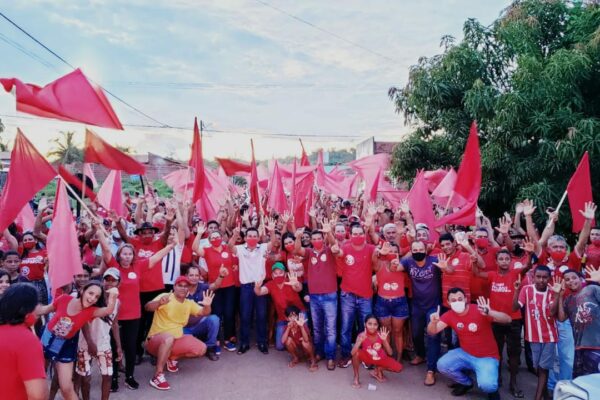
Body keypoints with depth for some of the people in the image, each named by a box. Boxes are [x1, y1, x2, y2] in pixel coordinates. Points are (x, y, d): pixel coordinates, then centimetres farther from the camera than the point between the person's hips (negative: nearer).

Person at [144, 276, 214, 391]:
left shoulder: (190, 303, 7)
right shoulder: (165, 297, -13)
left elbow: (204, 312, 0)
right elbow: (148, 307, -29)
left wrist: (207, 305, -24)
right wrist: (159, 302, -52)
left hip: (177, 340, 7)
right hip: (156, 340, -6)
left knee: (201, 349, -8)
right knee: (169, 338, -40)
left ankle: (172, 358, 11)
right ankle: (157, 376, -30)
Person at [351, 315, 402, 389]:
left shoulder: (381, 335, -21)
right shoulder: (362, 335, -26)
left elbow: (390, 353, -22)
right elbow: (352, 353, -35)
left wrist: (385, 340, -36)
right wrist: (360, 341, -48)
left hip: (380, 358, 2)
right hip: (367, 357, -2)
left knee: (398, 368, -17)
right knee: (356, 353, -35)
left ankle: (378, 370, 10)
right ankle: (356, 377, -10)